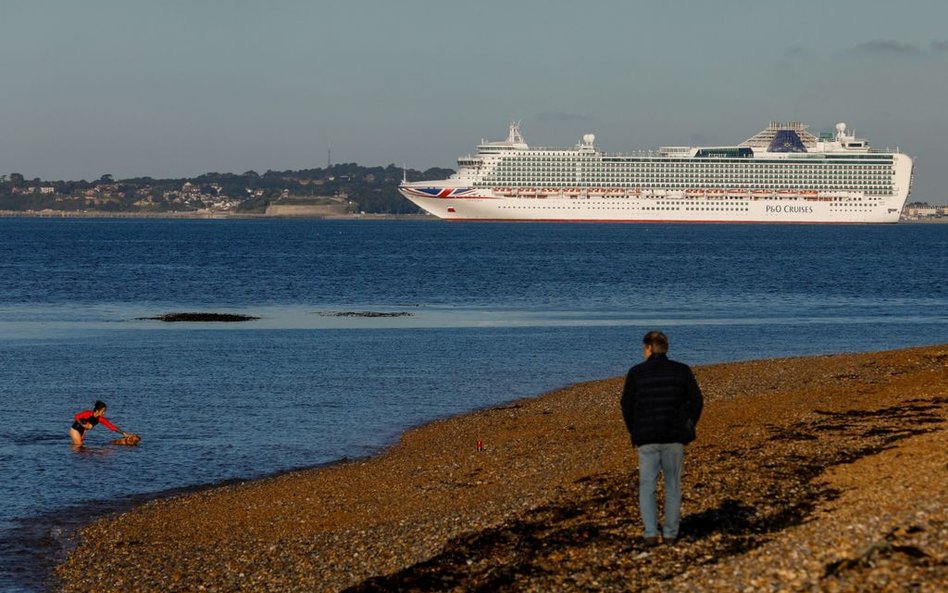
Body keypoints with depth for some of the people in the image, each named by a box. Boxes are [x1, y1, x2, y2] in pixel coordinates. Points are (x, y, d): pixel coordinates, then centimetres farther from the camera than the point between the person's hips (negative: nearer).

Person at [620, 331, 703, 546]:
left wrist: (635, 434, 11)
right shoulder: (682, 371, 0)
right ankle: (670, 533, 14)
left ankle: (651, 533, -5)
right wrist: (687, 430, 10)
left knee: (647, 486, 8)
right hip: (674, 438, 1)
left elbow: (627, 406, -2)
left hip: (646, 439, -1)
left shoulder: (636, 372, -3)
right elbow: (697, 401, 0)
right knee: (673, 485, 14)